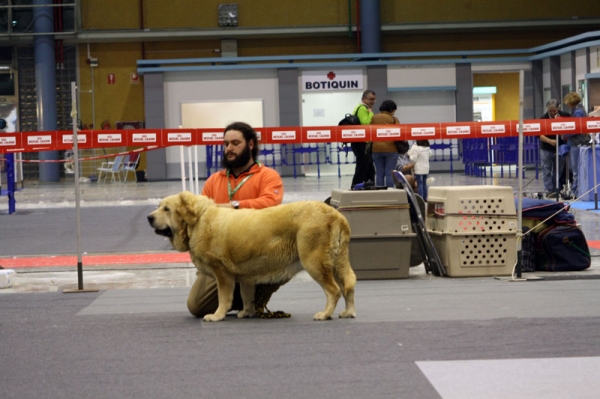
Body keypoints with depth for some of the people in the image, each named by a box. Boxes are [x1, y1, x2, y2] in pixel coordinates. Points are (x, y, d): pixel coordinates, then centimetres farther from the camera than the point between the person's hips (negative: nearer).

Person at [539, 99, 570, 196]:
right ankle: (548, 190, 0)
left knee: (559, 170, 7)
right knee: (547, 170, -2)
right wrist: (550, 141, -25)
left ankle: (556, 190, 15)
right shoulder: (543, 119, -7)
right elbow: (540, 135, -11)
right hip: (546, 149, -1)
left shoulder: (565, 116, -3)